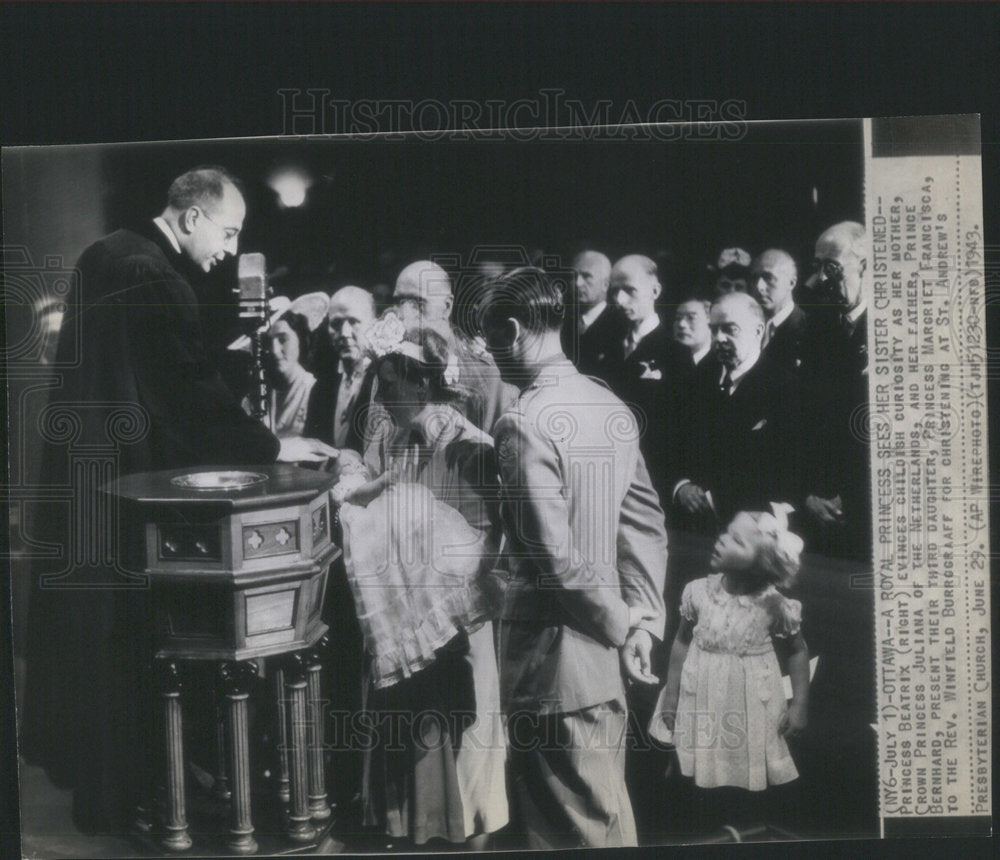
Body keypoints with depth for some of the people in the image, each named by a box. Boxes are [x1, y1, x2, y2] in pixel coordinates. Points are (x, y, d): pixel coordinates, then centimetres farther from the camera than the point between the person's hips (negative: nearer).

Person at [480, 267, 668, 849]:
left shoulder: (524, 424, -18)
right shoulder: (613, 407, 5)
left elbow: (555, 555, -23)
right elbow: (647, 523, 7)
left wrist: (620, 626, -10)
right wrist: (642, 620, 4)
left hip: (554, 657, -7)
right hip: (604, 657, 8)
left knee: (571, 828, 5)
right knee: (610, 808, 20)